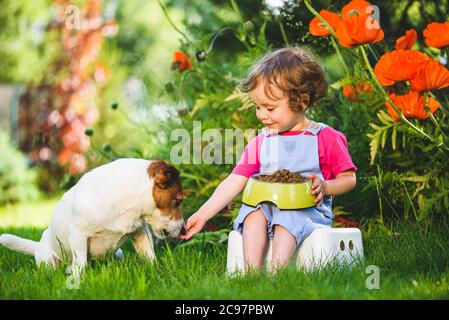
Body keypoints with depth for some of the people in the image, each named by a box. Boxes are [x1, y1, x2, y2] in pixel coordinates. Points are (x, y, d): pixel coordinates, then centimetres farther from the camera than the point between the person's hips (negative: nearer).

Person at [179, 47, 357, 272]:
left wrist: (325, 186, -16)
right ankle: (251, 272, -36)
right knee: (254, 212, -28)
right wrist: (202, 215, 1)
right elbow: (235, 182, 8)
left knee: (287, 220, -34)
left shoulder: (326, 138, 0)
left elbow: (349, 179, 6)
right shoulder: (260, 143, 11)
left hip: (309, 210, -4)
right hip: (267, 205, 4)